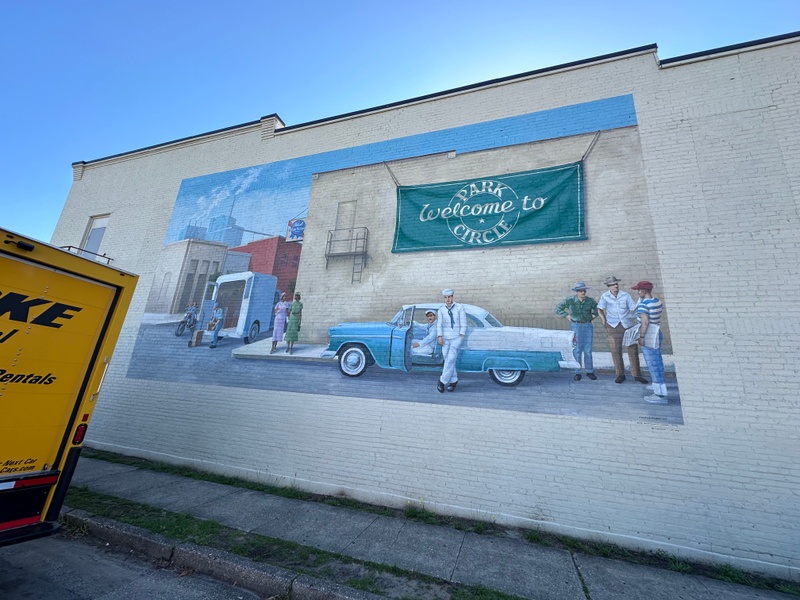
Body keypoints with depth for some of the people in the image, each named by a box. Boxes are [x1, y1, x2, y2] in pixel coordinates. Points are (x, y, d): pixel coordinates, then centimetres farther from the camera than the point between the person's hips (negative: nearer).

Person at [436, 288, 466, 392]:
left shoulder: (459, 308, -3)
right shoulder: (441, 309, 3)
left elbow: (463, 323, -2)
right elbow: (439, 324, 0)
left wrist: (461, 336, -7)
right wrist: (440, 336, -9)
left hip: (456, 338, -3)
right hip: (445, 339, 3)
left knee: (450, 360, -9)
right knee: (448, 360, 5)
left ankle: (442, 381, 1)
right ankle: (454, 381, 20)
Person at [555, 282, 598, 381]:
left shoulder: (590, 301, -2)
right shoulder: (570, 300, -9)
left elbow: (597, 307, 19)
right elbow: (558, 309, -2)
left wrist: (594, 315, 6)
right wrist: (567, 316, -8)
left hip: (588, 326, 2)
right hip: (576, 326, -2)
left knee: (588, 350, 8)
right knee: (577, 350, 1)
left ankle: (589, 371, 20)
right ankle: (577, 372, 11)